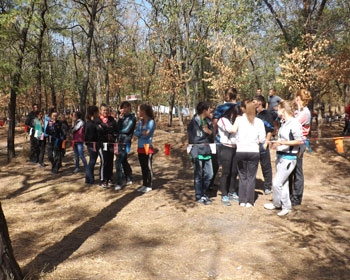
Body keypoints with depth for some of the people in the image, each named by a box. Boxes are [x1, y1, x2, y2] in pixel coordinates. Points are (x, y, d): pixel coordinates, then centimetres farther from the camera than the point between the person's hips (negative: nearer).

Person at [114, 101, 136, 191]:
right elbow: (118, 128, 4)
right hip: (120, 141, 8)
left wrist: (118, 131, 3)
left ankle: (119, 183, -8)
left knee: (118, 161, -12)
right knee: (124, 161, 15)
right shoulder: (122, 117, 14)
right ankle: (129, 179, 28)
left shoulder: (132, 118, -6)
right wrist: (119, 119, -8)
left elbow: (127, 130, -13)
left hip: (125, 142, -8)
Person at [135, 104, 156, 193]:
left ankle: (149, 186, 10)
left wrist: (140, 133, -5)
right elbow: (136, 133, 1)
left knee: (148, 167, 1)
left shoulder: (151, 122, -11)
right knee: (143, 167, 13)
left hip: (148, 147, -7)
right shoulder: (141, 122, 10)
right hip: (140, 147, 7)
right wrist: (142, 133, -17)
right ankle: (144, 184, 22)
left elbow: (147, 134, -19)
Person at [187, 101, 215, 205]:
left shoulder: (208, 121, 12)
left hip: (207, 152, 7)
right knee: (198, 175, 3)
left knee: (209, 174, 10)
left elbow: (212, 137, 12)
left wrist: (209, 132, -7)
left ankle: (203, 193, 27)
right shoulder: (194, 122, -9)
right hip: (198, 152, -7)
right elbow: (192, 139, -10)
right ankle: (199, 197, 15)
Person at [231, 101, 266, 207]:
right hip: (254, 151, 0)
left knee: (242, 176, 11)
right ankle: (249, 201, 8)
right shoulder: (259, 122, 0)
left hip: (241, 151, 0)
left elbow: (233, 130, -16)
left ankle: (242, 201, 13)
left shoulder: (239, 119, -1)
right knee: (251, 177, 8)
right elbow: (262, 139, -3)